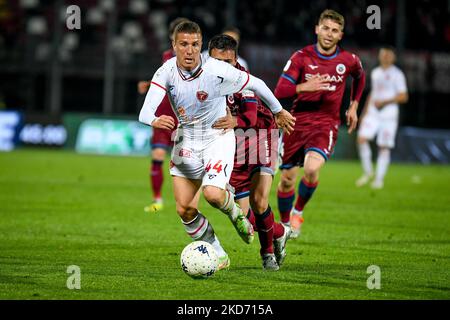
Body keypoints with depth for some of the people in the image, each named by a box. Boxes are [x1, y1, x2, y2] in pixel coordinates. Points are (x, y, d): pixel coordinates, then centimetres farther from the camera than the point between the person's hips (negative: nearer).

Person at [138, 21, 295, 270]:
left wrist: (278, 112, 9)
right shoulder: (166, 72, -14)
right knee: (185, 209, -2)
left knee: (213, 194, -27)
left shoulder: (217, 70, -22)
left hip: (218, 138, -3)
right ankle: (218, 256, 18)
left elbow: (255, 84, -5)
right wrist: (155, 120, -50)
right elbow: (145, 111, -25)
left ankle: (235, 213, 11)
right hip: (186, 140, 3)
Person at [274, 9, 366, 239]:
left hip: (326, 124, -1)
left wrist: (354, 106, 20)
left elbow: (359, 77, 25)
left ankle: (298, 211, 1)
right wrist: (304, 87, -26)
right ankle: (285, 223, 32)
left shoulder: (349, 60, 0)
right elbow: (280, 92, -11)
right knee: (286, 180, 5)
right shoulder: (301, 57, -5)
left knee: (311, 168, -27)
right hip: (297, 122, 1)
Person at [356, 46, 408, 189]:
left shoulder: (397, 74, -3)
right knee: (362, 139, -12)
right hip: (373, 113, 5)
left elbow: (403, 97, -8)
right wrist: (365, 112, 21)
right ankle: (368, 172, 3)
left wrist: (384, 102, -17)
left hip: (389, 114, -5)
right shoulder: (375, 73, 15)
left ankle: (379, 179, 6)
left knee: (384, 147, -3)